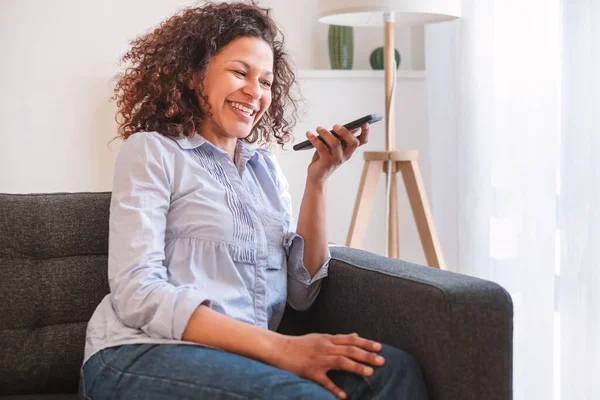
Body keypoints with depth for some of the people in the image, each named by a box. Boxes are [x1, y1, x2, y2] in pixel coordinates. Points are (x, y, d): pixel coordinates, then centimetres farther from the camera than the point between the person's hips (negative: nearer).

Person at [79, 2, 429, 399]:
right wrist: (279, 347, -22)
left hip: (245, 357, 5)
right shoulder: (151, 151, 0)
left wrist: (318, 180, 0)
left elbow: (301, 292, 10)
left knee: (392, 368, -21)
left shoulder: (266, 165, 17)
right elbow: (137, 294, -14)